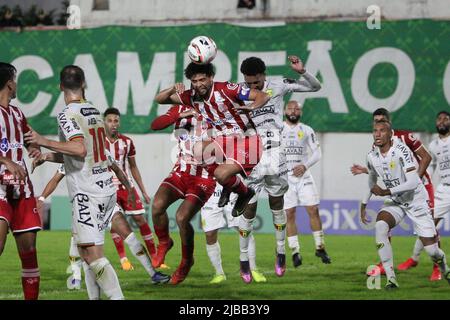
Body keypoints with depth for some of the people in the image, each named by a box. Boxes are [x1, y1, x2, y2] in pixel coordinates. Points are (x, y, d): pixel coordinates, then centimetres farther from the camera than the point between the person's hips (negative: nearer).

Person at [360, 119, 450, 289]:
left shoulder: (401, 151, -25)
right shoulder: (372, 156, -5)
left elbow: (413, 183, -31)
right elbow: (372, 181, 17)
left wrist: (386, 192, -30)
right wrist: (364, 204, 16)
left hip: (416, 200, -4)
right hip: (395, 203, 4)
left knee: (431, 248, -2)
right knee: (380, 227, -27)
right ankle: (391, 279, -24)